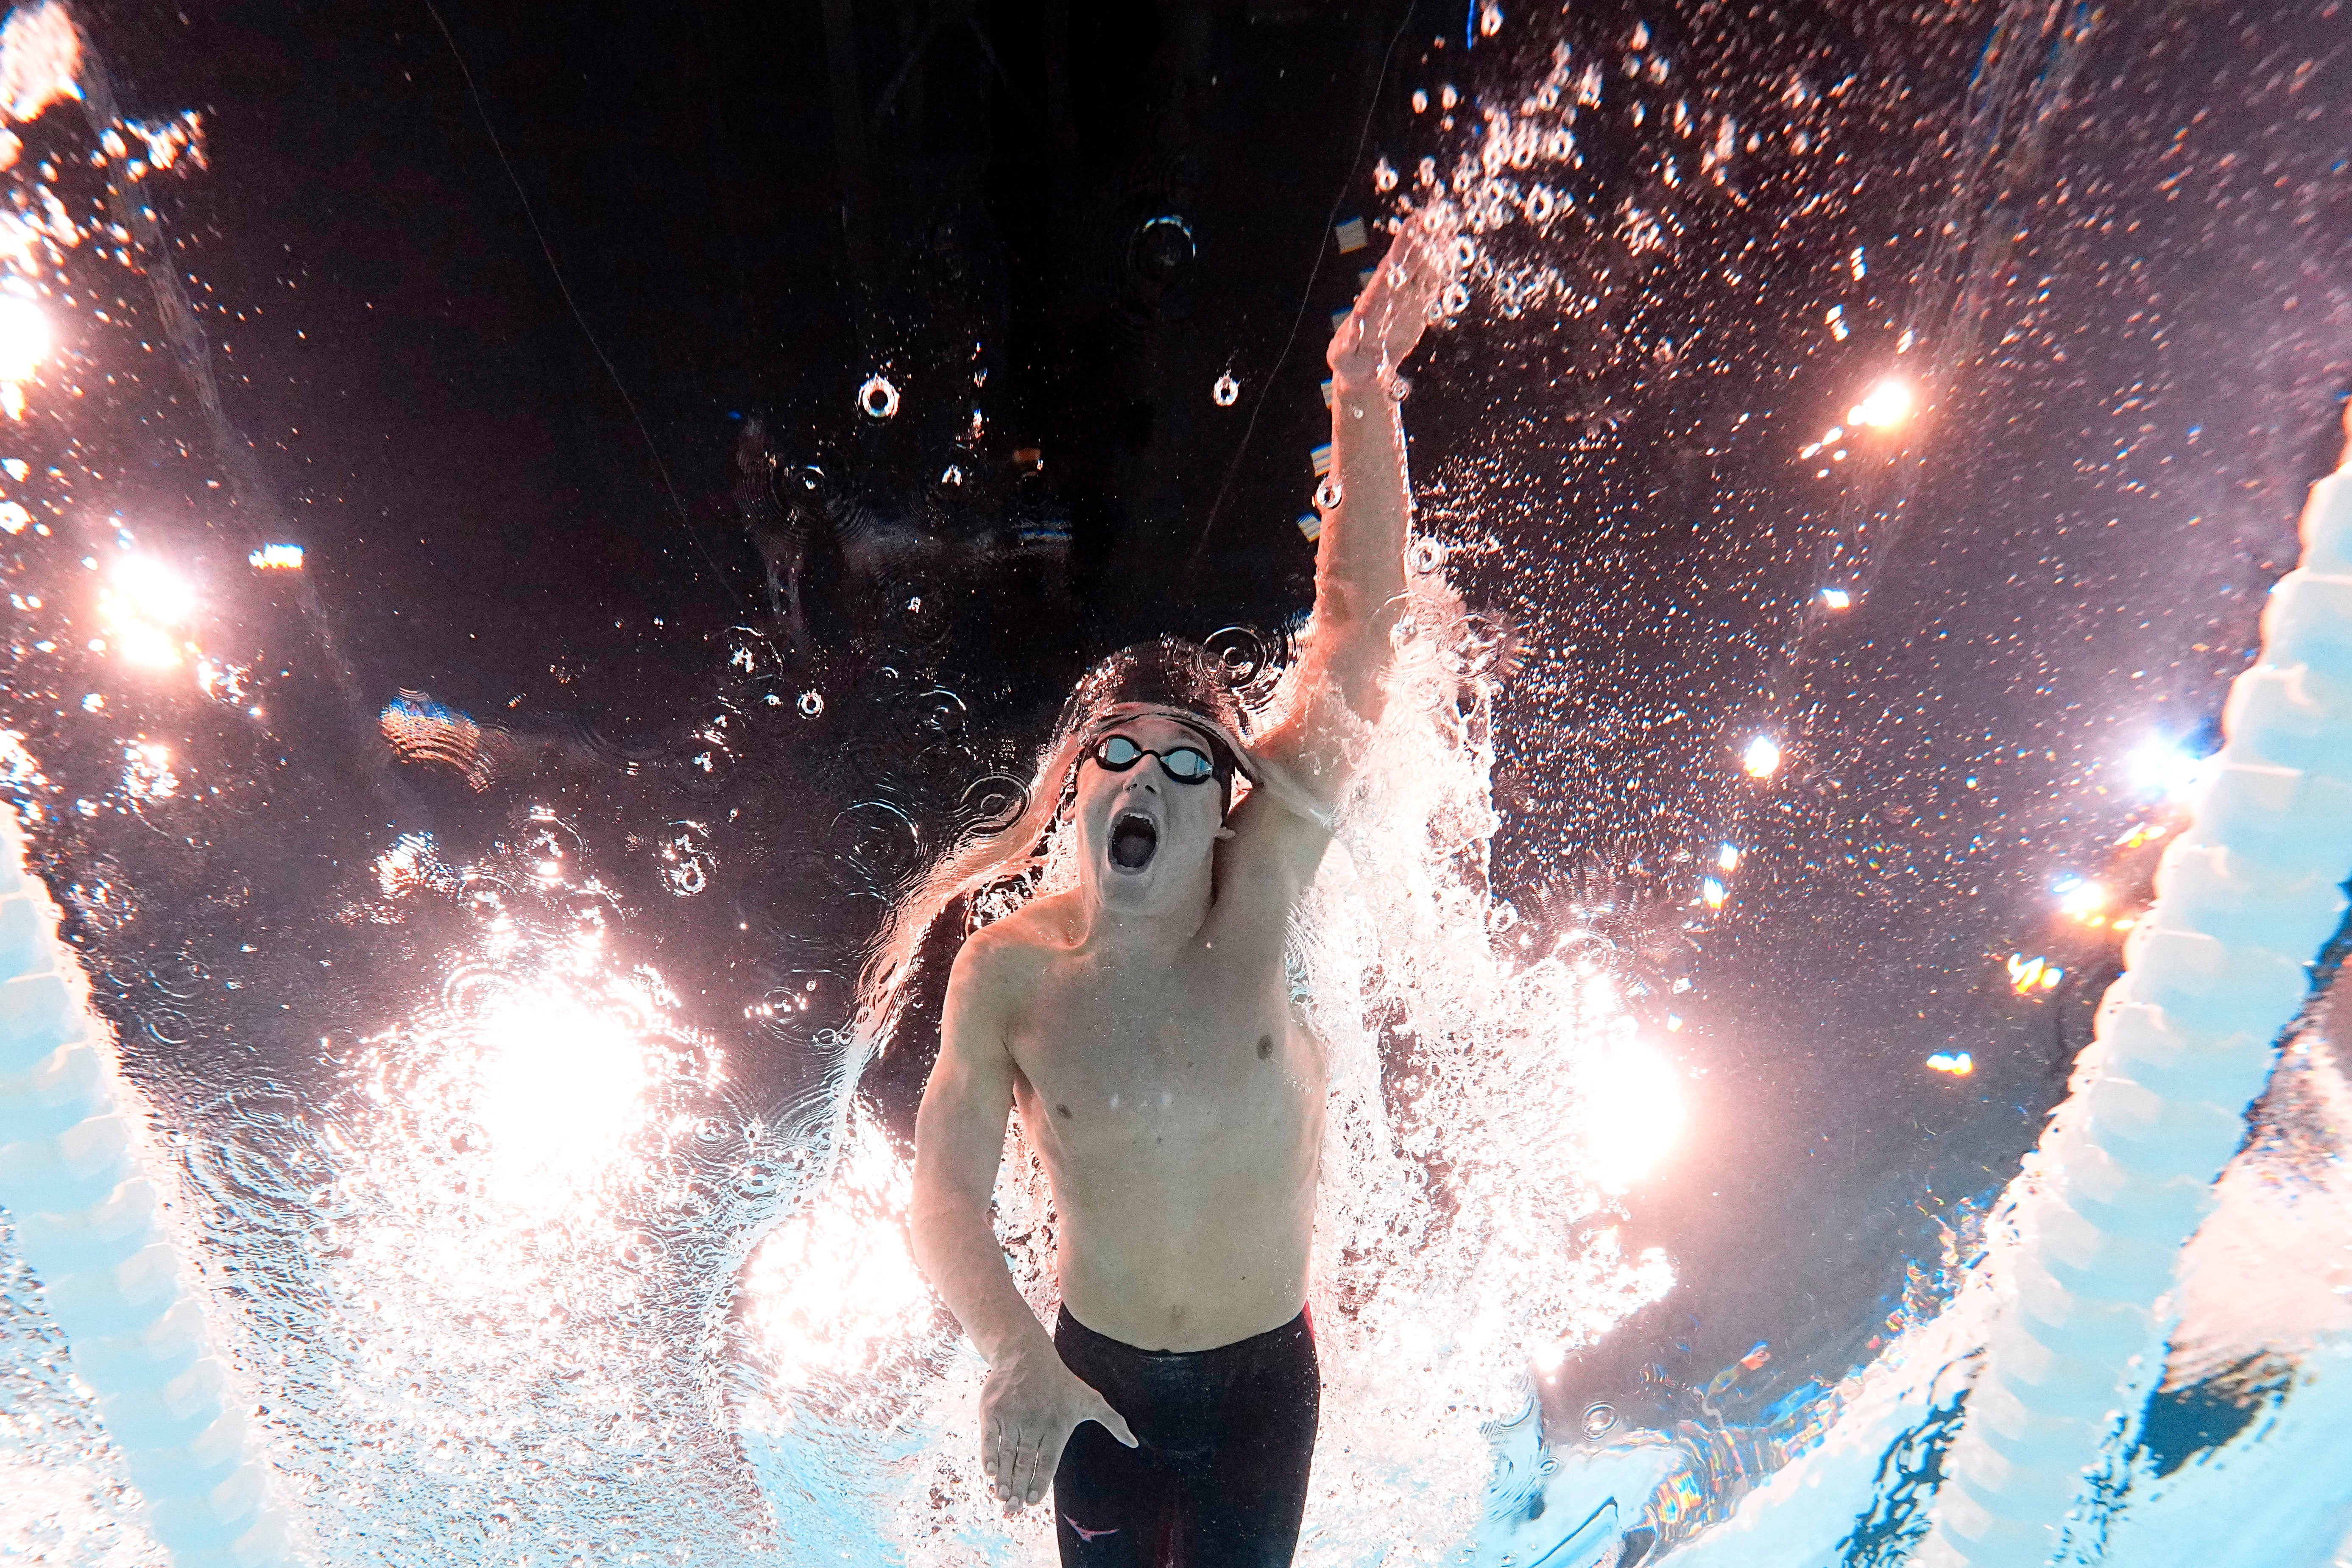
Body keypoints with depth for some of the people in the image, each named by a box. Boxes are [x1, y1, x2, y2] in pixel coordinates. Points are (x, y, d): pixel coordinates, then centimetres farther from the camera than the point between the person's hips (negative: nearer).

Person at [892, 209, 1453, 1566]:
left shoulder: (1257, 905, -19)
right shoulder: (1009, 969, -16)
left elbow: (1359, 634, -24)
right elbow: (945, 1200, -11)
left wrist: (1366, 389, -30)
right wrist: (1015, 1352, -30)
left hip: (1264, 1378, 0)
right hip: (1091, 1377, 1)